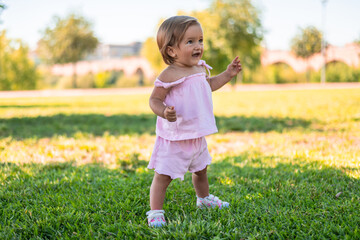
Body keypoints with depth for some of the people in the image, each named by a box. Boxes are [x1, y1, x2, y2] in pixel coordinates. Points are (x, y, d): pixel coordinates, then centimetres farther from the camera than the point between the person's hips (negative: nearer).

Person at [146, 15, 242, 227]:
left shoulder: (201, 69, 4)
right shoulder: (169, 75, -21)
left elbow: (208, 85, 25)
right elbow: (154, 100, -19)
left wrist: (228, 74, 18)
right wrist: (164, 112, -39)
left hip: (197, 136, 8)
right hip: (174, 138, -8)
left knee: (201, 170, 27)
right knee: (163, 175, -4)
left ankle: (204, 198, 50)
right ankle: (155, 212, 8)